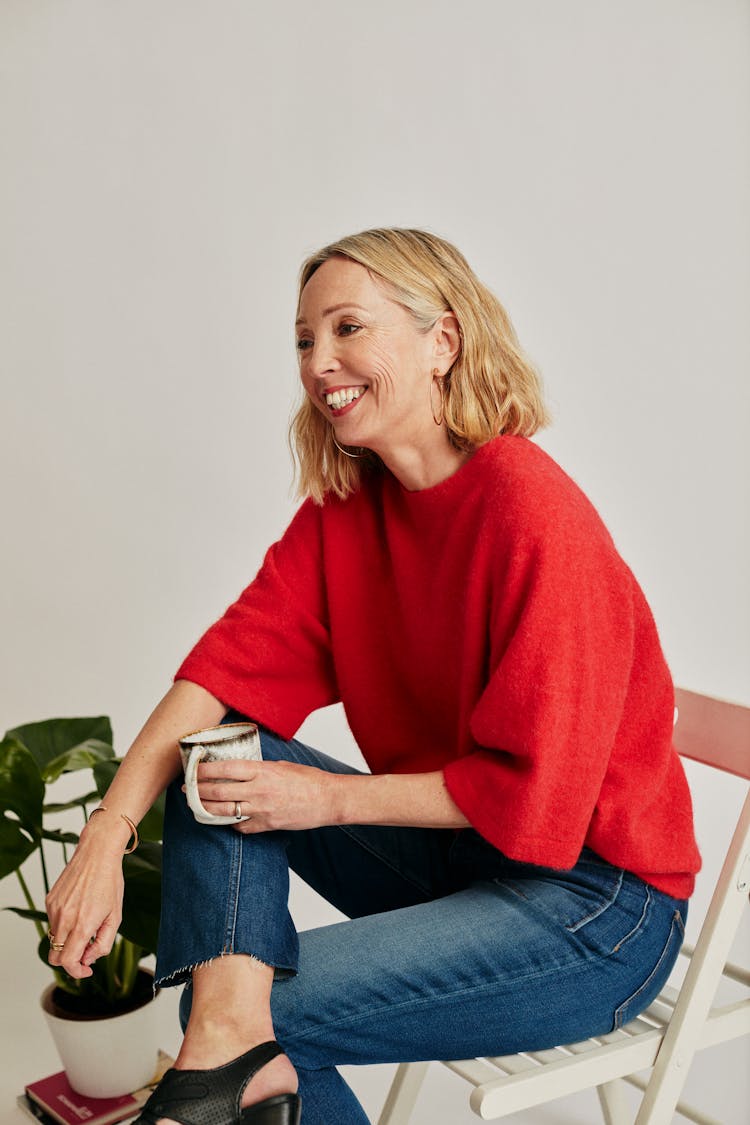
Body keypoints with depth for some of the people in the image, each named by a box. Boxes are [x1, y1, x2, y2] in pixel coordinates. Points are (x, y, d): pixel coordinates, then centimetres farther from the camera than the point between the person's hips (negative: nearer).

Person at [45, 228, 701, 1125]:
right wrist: (107, 833, -17)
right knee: (213, 768, -9)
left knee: (272, 1006, -18)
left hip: (596, 900, -7)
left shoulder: (535, 514, -23)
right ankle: (234, 1045, -20)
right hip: (453, 849, 7)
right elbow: (236, 658, -7)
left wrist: (330, 797, -18)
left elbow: (529, 790, -22)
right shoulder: (346, 502, 0)